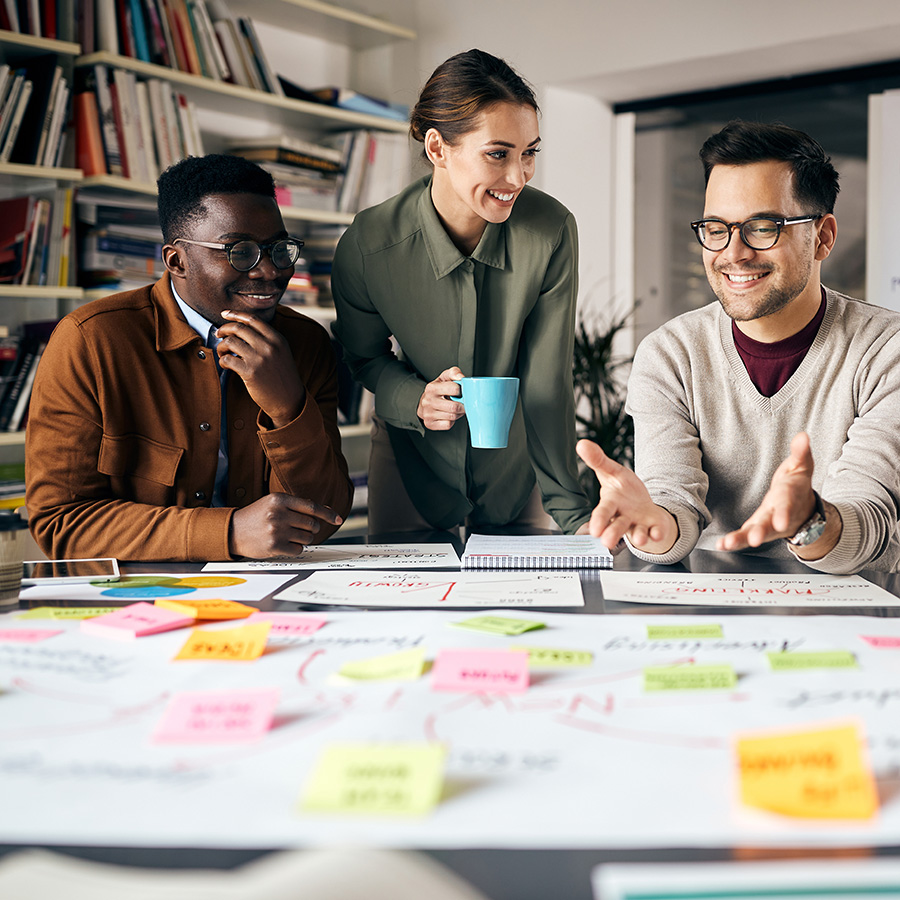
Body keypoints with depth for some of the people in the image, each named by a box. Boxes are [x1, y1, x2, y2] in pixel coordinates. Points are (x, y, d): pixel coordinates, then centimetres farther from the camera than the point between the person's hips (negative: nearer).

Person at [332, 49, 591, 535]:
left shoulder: (552, 231, -24)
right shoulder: (367, 245, -25)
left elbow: (547, 380, -20)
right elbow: (364, 356, -6)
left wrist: (570, 509, -22)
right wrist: (414, 399, -27)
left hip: (516, 460, 1)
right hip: (412, 460, 0)